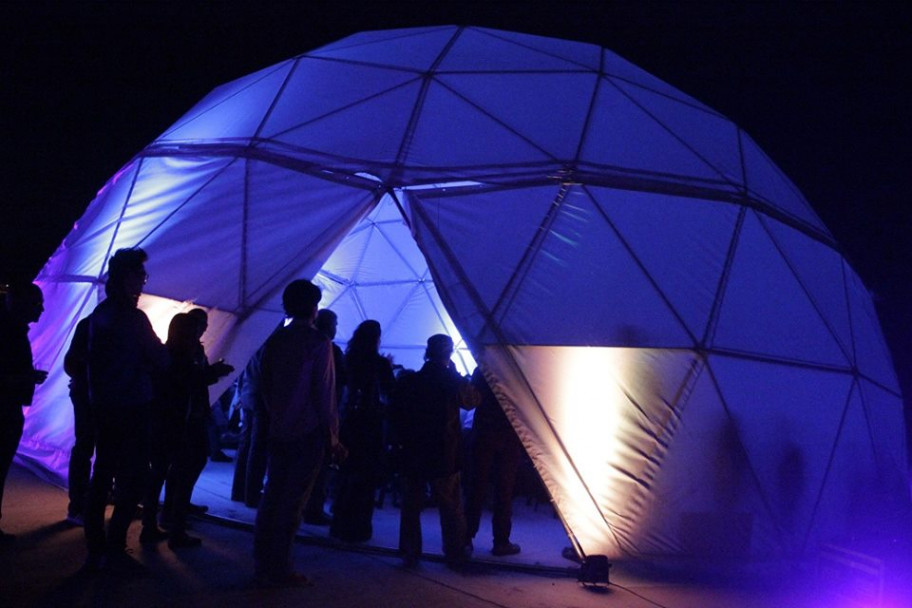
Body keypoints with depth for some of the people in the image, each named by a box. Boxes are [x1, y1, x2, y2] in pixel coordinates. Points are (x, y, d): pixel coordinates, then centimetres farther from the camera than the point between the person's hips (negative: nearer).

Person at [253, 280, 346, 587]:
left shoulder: (275, 340, 7)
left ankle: (262, 565, 20)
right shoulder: (318, 342, -11)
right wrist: (332, 439, -4)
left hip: (278, 432, 6)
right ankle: (280, 570, 7)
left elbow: (265, 386, 11)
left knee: (272, 498, 12)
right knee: (292, 503, 0)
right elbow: (324, 394, -12)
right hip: (308, 434, -6)